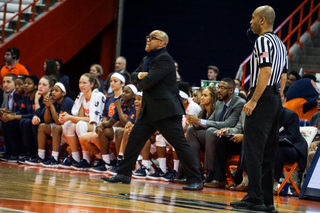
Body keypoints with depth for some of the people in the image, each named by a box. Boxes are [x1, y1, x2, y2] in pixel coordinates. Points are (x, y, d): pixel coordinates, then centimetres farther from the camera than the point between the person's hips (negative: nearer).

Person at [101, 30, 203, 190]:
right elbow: (134, 75, 18)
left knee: (180, 144, -8)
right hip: (149, 110, 10)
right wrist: (140, 75, -5)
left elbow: (149, 80, -22)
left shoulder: (164, 59, -14)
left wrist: (140, 84, 0)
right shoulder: (147, 59, 18)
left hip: (166, 110, -10)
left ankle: (195, 181, -6)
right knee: (134, 138, 6)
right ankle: (123, 174, 14)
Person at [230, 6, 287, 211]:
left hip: (263, 98, -9)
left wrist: (253, 100, -20)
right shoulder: (280, 44, 18)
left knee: (253, 149, -9)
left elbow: (265, 72, -20)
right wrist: (277, 99, 20)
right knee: (268, 152, 10)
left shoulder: (263, 41, -10)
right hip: (276, 99, 9)